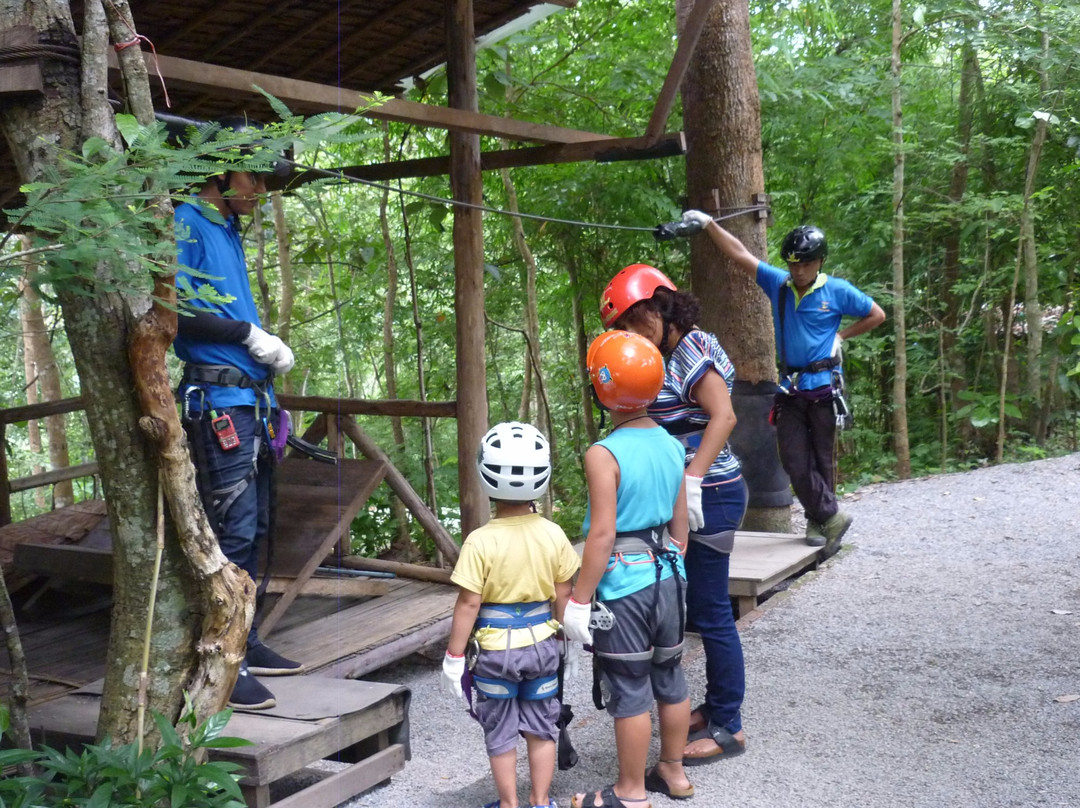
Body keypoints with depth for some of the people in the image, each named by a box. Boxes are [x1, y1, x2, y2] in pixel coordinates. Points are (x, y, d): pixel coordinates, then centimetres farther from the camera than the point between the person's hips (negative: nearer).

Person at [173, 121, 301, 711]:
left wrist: (268, 350, 9)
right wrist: (251, 335, -14)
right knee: (231, 532, -10)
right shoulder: (187, 223, -6)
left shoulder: (229, 231, 21)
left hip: (251, 399, 9)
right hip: (218, 400, -9)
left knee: (253, 530, 14)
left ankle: (245, 645, 24)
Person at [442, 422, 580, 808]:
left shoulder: (481, 541, -19)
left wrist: (454, 655, -7)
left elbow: (469, 604, -16)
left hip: (496, 650, -3)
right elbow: (562, 595, -1)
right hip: (542, 644, 3)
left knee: (500, 733, 13)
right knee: (541, 728, 17)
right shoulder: (554, 535, -8)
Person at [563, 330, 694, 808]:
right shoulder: (671, 446, 3)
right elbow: (680, 527, 10)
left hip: (623, 584, -7)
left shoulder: (604, 455, -18)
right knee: (669, 677, 19)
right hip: (667, 576, 7)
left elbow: (601, 535, -20)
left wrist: (579, 600, -14)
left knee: (629, 690, 4)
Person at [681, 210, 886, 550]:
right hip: (789, 388, 3)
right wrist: (708, 224, -4)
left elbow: (877, 315, 9)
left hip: (823, 385, -3)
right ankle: (832, 516, 4)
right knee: (794, 461, -4)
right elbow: (739, 254, 2)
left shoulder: (837, 291, -2)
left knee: (822, 458, 4)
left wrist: (841, 335, 3)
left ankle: (819, 520, 14)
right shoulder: (778, 284, 5)